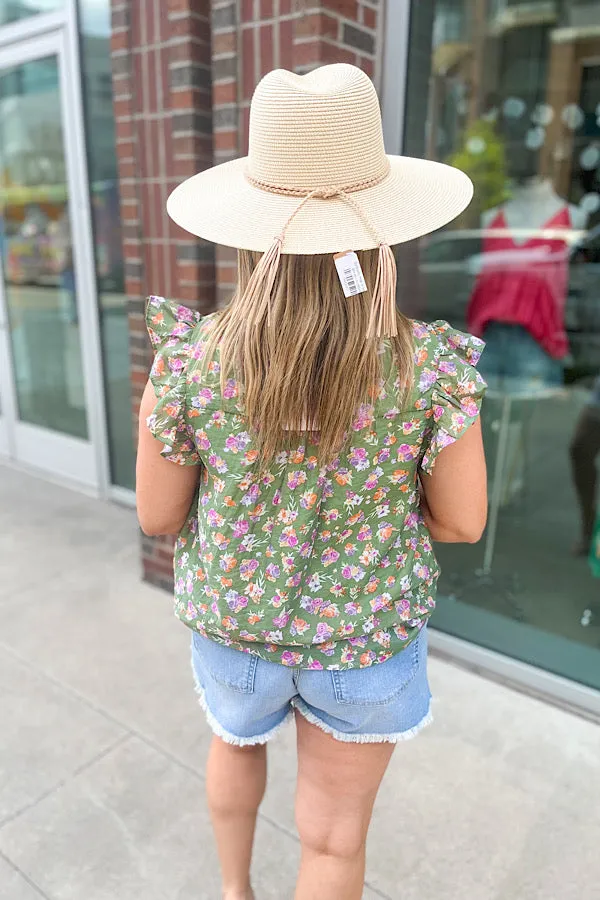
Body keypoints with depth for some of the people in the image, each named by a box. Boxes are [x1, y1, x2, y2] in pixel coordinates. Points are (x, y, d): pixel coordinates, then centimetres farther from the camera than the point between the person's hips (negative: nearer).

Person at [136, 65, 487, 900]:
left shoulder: (188, 360, -21)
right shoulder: (433, 364, -22)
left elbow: (157, 515, -9)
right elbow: (462, 521, -10)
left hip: (234, 622, 2)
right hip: (367, 639, -1)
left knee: (237, 740, 36)